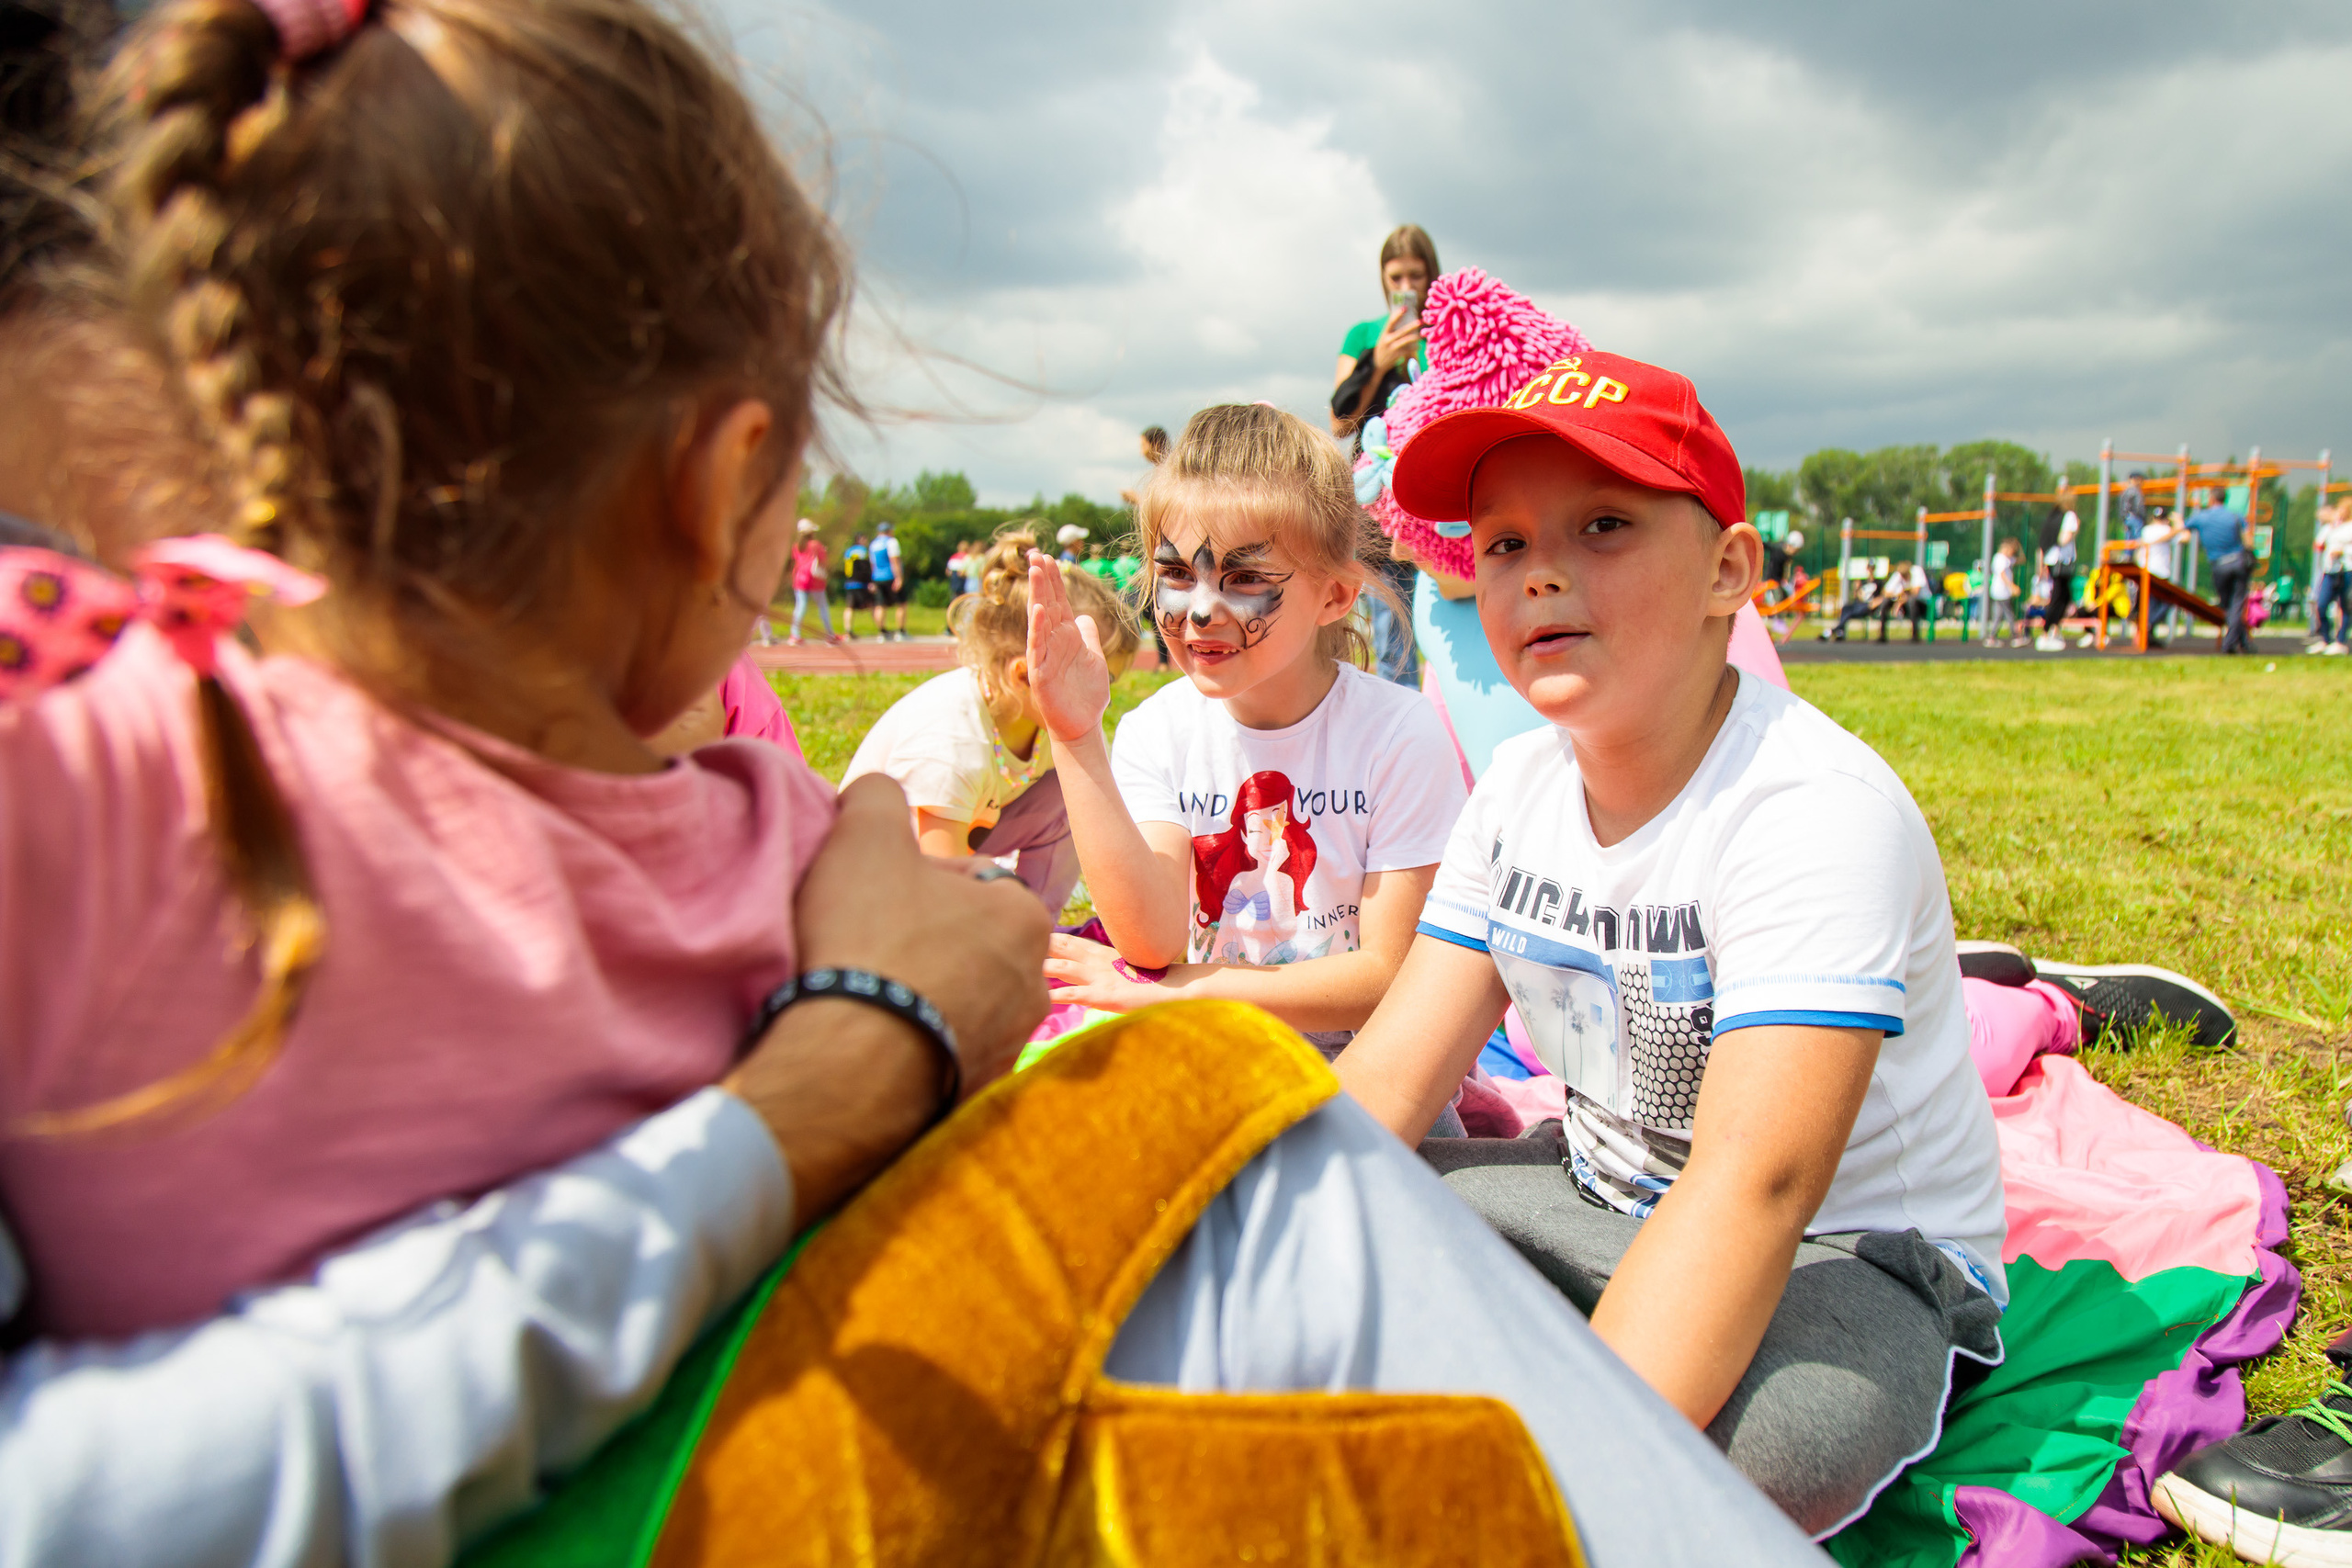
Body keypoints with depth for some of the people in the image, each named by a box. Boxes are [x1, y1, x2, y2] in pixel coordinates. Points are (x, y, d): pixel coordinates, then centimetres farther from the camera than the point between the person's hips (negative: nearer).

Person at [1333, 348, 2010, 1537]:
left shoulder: (1820, 810, -27)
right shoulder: (1518, 790, -4)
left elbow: (1752, 1185, -38)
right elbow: (1386, 1081, -6)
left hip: (1853, 1257, -5)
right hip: (1608, 1205, 6)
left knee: (1730, 1456, -37)